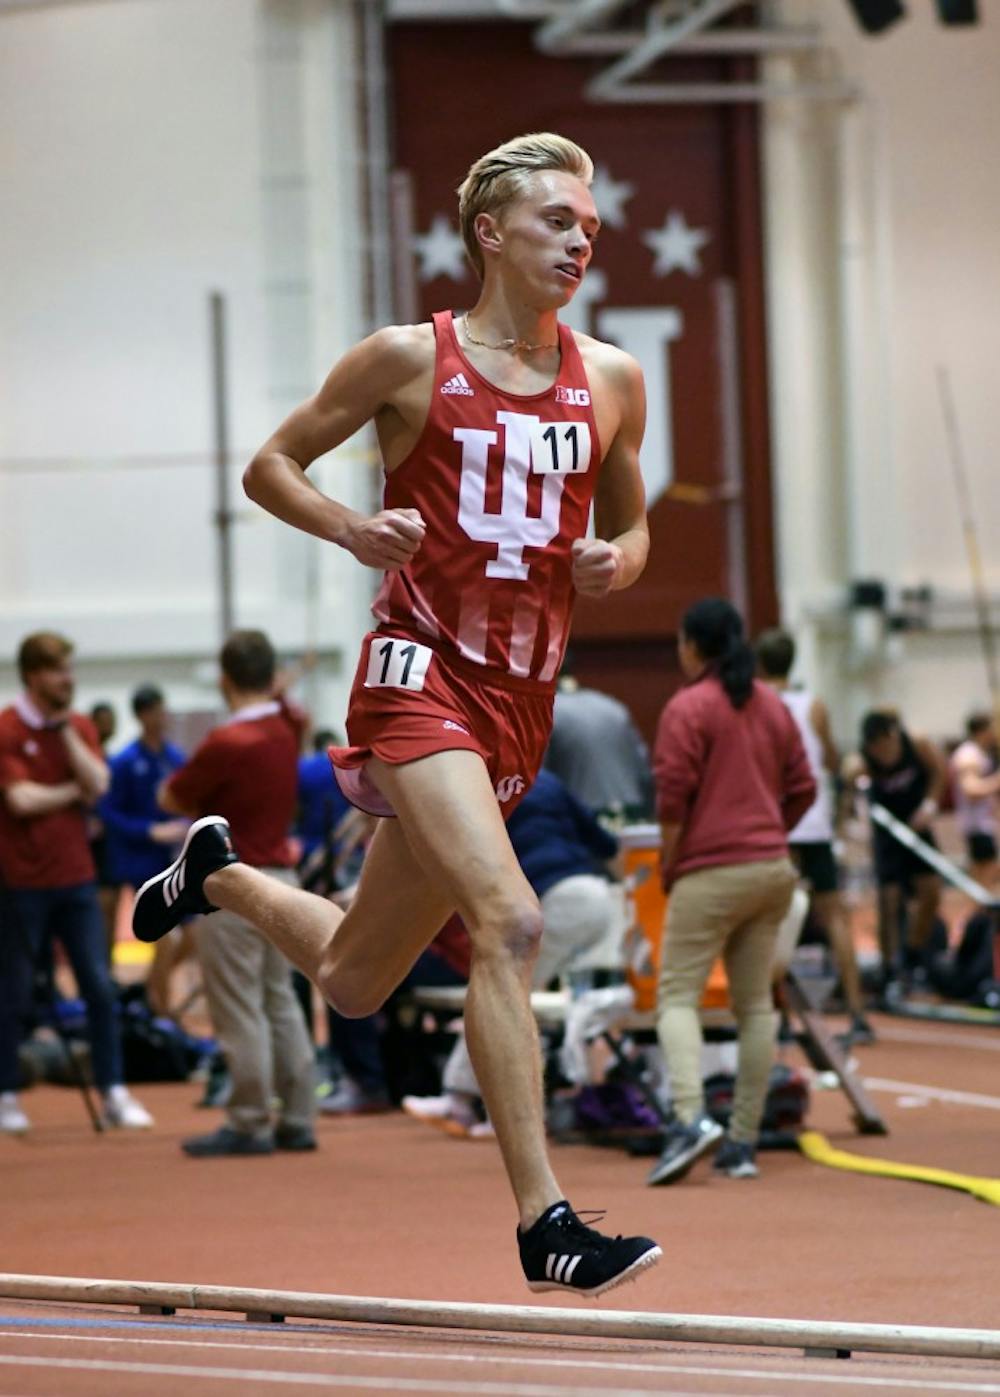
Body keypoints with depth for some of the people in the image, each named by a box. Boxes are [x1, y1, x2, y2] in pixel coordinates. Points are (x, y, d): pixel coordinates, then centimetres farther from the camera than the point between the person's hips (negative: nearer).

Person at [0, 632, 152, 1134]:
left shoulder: (80, 728, 8)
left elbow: (97, 783, -7)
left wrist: (65, 728, -10)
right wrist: (73, 792, -4)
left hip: (76, 879, 4)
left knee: (100, 988, 0)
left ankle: (114, 1094, 4)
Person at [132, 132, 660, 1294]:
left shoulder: (610, 382, 9)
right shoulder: (410, 360, -2)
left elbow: (630, 525, 22)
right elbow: (269, 466, 6)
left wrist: (617, 563, -2)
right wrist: (350, 529, -13)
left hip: (521, 701, 6)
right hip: (421, 672, -6)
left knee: (352, 981, 15)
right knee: (508, 921, -26)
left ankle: (216, 873, 45)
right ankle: (544, 1223, -27)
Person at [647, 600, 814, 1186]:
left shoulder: (688, 708, -8)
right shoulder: (773, 706, 12)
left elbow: (673, 801, -12)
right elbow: (803, 789, 13)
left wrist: (668, 866, -1)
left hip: (711, 873, -6)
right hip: (773, 869, 6)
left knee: (678, 997, -5)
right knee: (755, 1003, 8)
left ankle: (691, 1117, -27)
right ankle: (744, 1143, 7)